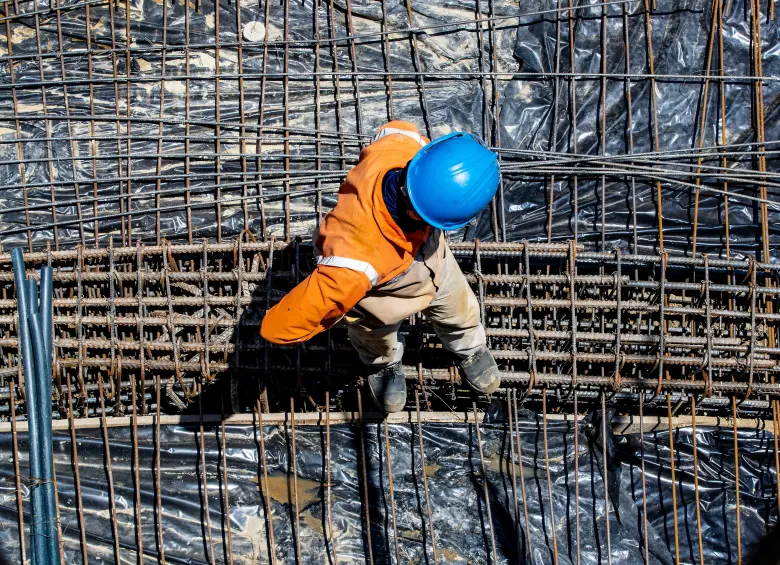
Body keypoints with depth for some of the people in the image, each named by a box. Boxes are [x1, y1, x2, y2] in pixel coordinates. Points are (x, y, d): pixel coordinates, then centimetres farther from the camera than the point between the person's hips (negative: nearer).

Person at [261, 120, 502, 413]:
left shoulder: (402, 145, -43)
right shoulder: (359, 262, -55)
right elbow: (279, 326, -46)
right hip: (379, 294, -4)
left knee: (460, 313, 33)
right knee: (377, 339, 33)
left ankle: (471, 348, 68)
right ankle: (384, 366, 69)